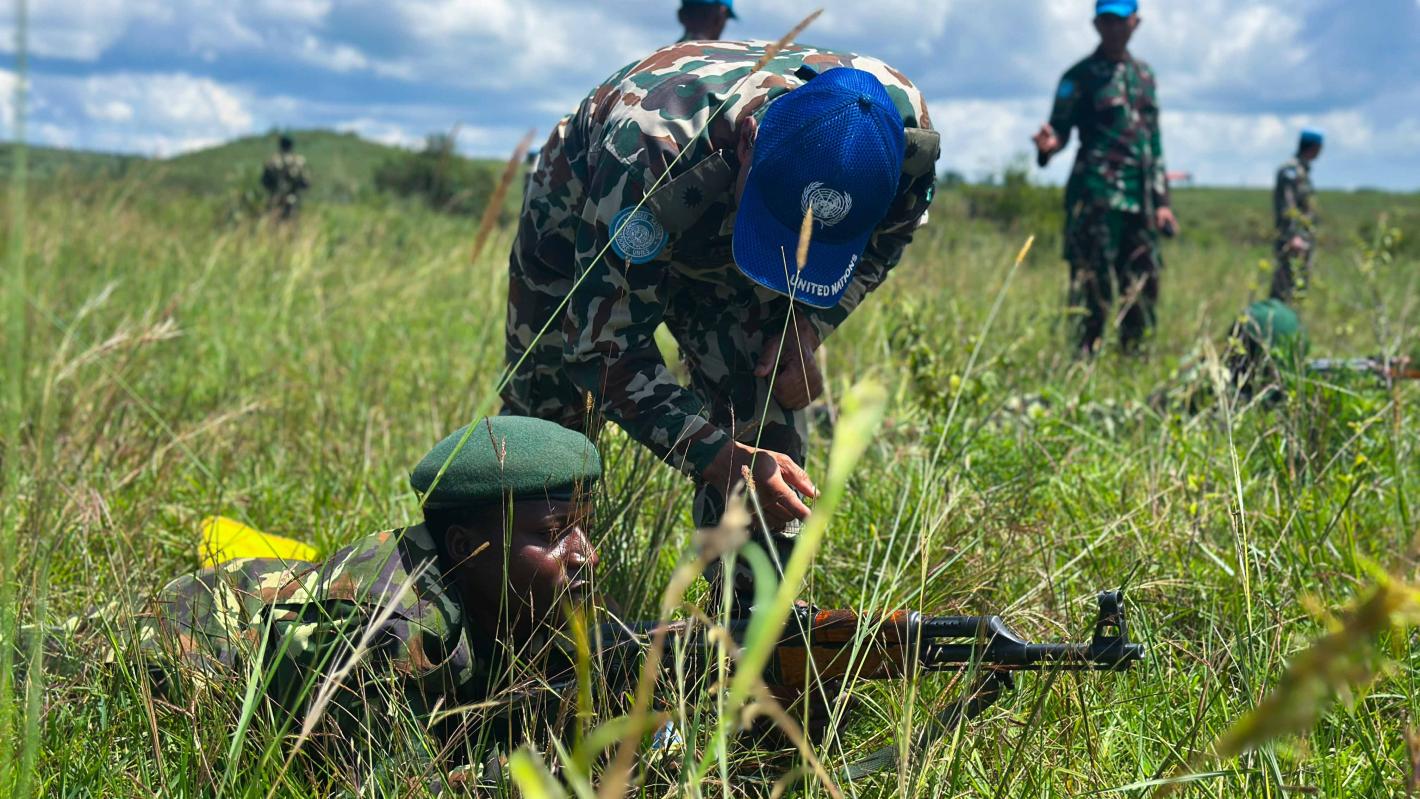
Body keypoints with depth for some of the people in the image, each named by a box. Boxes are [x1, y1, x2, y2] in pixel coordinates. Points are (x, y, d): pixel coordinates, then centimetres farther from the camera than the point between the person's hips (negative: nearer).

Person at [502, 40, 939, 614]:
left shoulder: (905, 132, -34)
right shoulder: (650, 155, -48)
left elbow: (882, 243, -8)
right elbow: (606, 350, -40)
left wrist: (806, 328, -23)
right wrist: (721, 457, -50)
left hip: (720, 251, 3)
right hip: (582, 222, -2)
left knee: (766, 418, -14)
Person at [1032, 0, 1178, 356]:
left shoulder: (1144, 74, 18)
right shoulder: (1080, 76, 0)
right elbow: (1060, 129, -5)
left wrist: (1161, 200, 18)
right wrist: (1048, 144, -30)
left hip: (1140, 202, 6)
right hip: (1096, 195, -6)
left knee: (1143, 289, 7)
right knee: (1093, 289, -9)